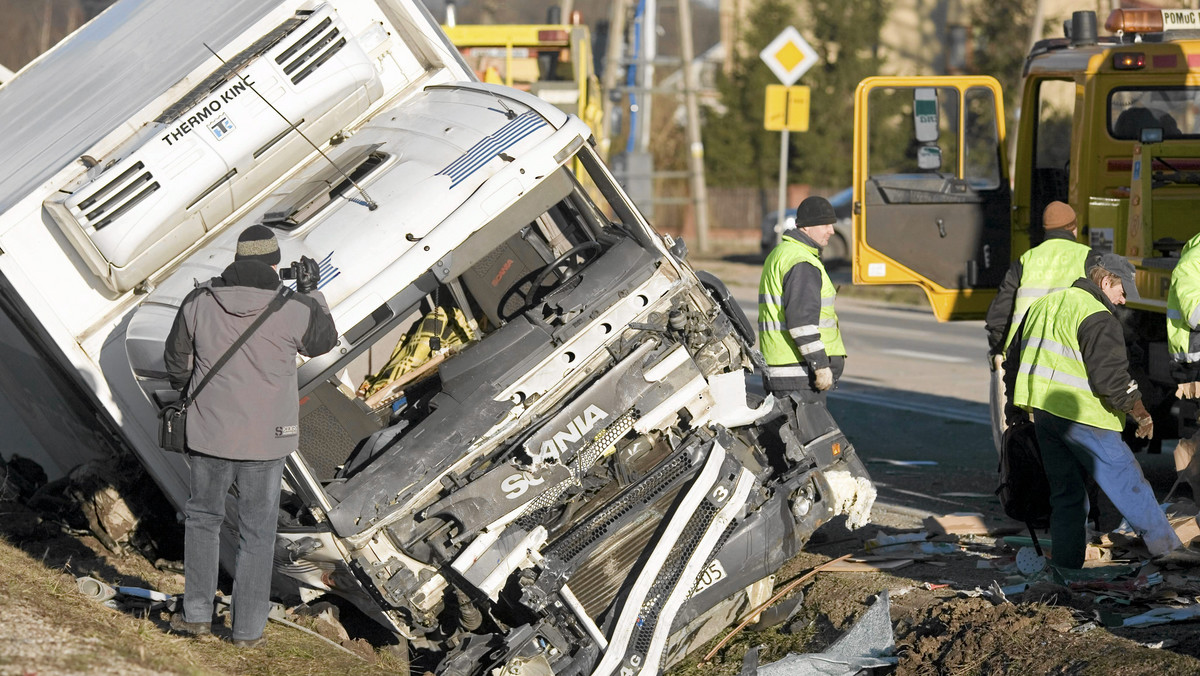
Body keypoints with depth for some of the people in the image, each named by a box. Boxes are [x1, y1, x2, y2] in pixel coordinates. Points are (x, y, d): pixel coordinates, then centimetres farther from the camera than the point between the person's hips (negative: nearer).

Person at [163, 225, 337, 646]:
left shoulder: (200, 303, -7)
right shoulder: (292, 310, -13)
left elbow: (177, 358, 8)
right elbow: (323, 341, 8)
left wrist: (186, 390, 29)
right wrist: (311, 292, 21)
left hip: (209, 434, 1)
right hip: (265, 439, -1)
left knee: (203, 516, 21)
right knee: (257, 531, 11)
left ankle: (197, 615, 18)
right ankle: (247, 628, 15)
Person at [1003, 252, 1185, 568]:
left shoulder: (1043, 305, 18)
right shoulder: (1097, 317, -11)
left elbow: (1014, 360, 25)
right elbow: (1110, 375, -19)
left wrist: (1017, 408, 34)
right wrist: (1140, 412, -9)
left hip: (1043, 412, 8)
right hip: (1082, 416, -8)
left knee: (1066, 494, 12)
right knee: (1128, 483, 0)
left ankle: (1066, 568, 10)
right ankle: (1167, 548, 6)